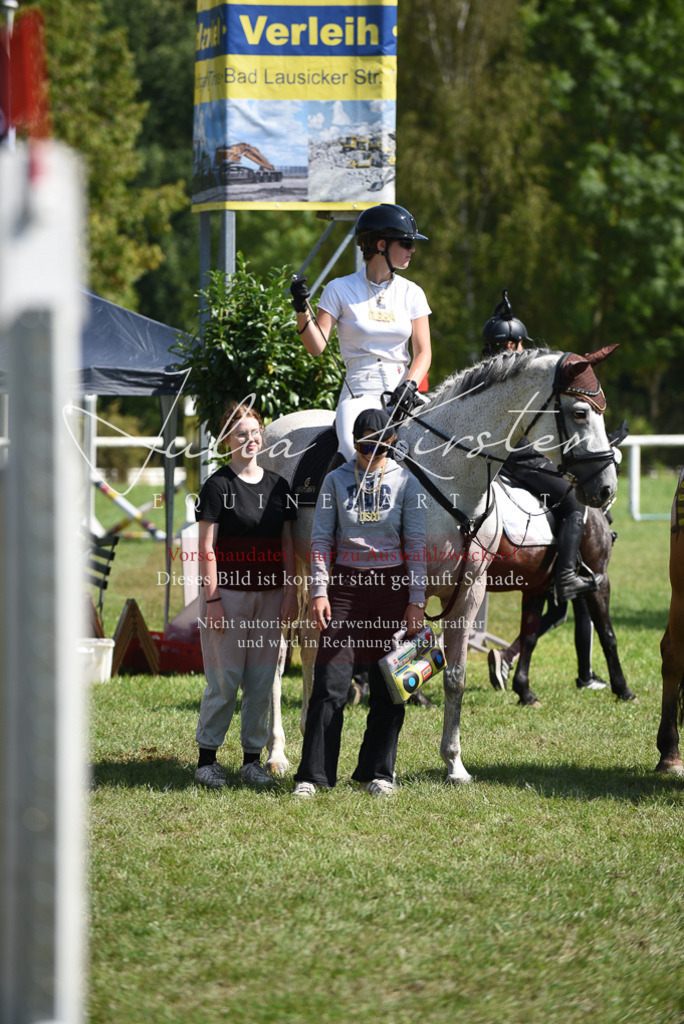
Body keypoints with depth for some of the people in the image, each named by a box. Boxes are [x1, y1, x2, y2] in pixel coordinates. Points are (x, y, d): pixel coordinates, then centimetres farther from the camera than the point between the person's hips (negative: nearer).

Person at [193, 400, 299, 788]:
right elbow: (207, 548, -8)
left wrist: (290, 593, 5)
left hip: (269, 594, 5)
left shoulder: (278, 486, 9)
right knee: (226, 679, -4)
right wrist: (212, 599, -13)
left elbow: (287, 545, 12)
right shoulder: (219, 486, -6)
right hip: (229, 592, -5)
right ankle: (207, 757, 5)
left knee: (262, 679, 7)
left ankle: (253, 758, 15)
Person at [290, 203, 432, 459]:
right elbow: (316, 346, -1)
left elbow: (423, 351, 8)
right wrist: (302, 311, -19)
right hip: (360, 392, -3)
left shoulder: (412, 294, 12)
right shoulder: (340, 290, 3)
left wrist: (409, 385, -10)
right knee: (355, 453, -33)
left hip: (401, 388, 3)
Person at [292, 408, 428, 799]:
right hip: (346, 583, 0)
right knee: (330, 684, -6)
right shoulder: (337, 481, 3)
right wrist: (319, 592, -6)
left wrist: (417, 601, -4)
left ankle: (378, 772, 15)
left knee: (388, 686, 4)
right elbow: (321, 539, 3)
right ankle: (313, 775, -3)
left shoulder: (406, 483, 2)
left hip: (392, 584, 0)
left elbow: (416, 544, 1)